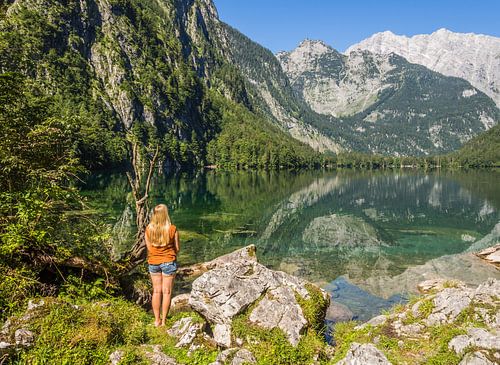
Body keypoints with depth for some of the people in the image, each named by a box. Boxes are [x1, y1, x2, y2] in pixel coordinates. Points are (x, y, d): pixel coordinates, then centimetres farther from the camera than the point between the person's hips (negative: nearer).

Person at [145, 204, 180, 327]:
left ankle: (157, 320, 20)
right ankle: (163, 321, 15)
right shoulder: (172, 229, -16)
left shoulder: (148, 229, -9)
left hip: (153, 262, 3)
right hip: (168, 261, -2)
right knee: (167, 292, 8)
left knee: (156, 291, 14)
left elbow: (148, 247, 1)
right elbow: (177, 248, -6)